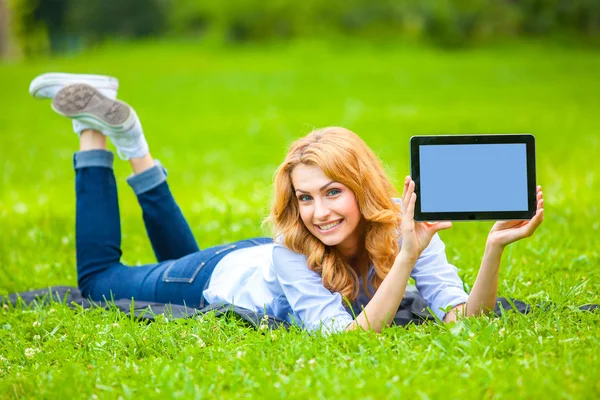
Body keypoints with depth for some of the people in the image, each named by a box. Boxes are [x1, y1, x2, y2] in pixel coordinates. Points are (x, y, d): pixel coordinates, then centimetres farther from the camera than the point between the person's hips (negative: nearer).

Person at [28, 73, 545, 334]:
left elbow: (463, 317, -39)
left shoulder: (403, 223, -34)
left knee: (183, 257, 36)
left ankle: (130, 140, 33)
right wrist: (407, 256, -62)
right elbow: (348, 336, -51)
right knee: (99, 278, 21)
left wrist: (495, 248, -56)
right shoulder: (291, 249, -43)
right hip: (221, 276, -4)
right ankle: (92, 129, 24)